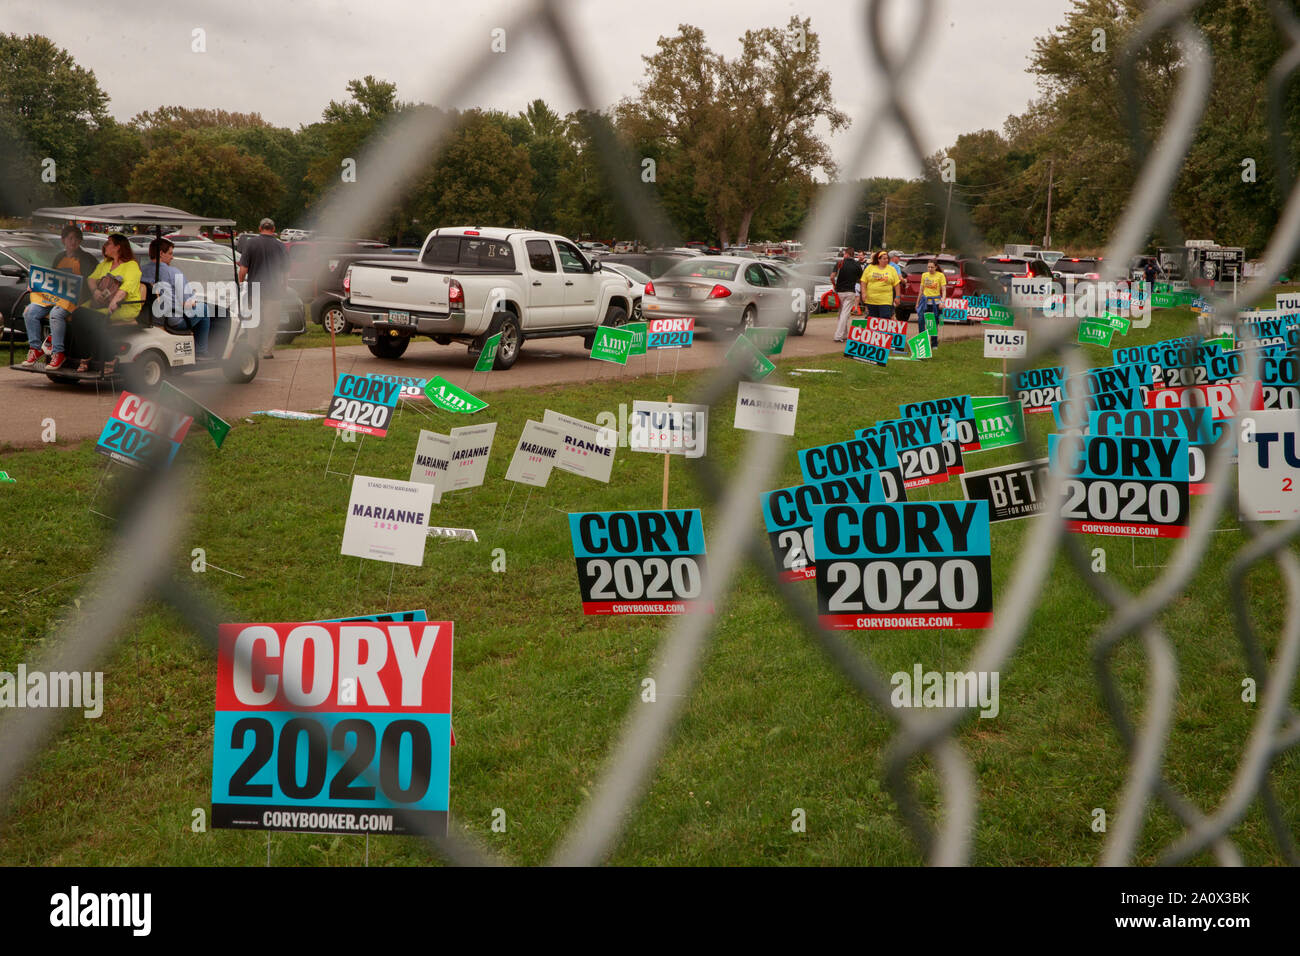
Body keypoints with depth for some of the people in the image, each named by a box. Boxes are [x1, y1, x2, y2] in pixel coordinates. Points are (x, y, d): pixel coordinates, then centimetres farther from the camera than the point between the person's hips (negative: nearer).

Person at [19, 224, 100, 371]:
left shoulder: (87, 259, 6)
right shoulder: (58, 257, 23)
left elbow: (91, 283, -1)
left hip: (73, 298, -6)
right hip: (53, 295, 6)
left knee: (56, 314, -35)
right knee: (30, 312, -17)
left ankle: (58, 353, -28)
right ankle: (35, 349, -7)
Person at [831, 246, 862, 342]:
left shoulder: (840, 263, -3)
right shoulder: (857, 265, -2)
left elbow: (832, 277, -9)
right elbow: (861, 279, 5)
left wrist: (835, 285, 8)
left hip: (839, 291, 2)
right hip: (850, 292, -2)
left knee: (842, 313, 16)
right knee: (845, 314, -4)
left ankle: (844, 334, 22)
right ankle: (838, 335, -12)